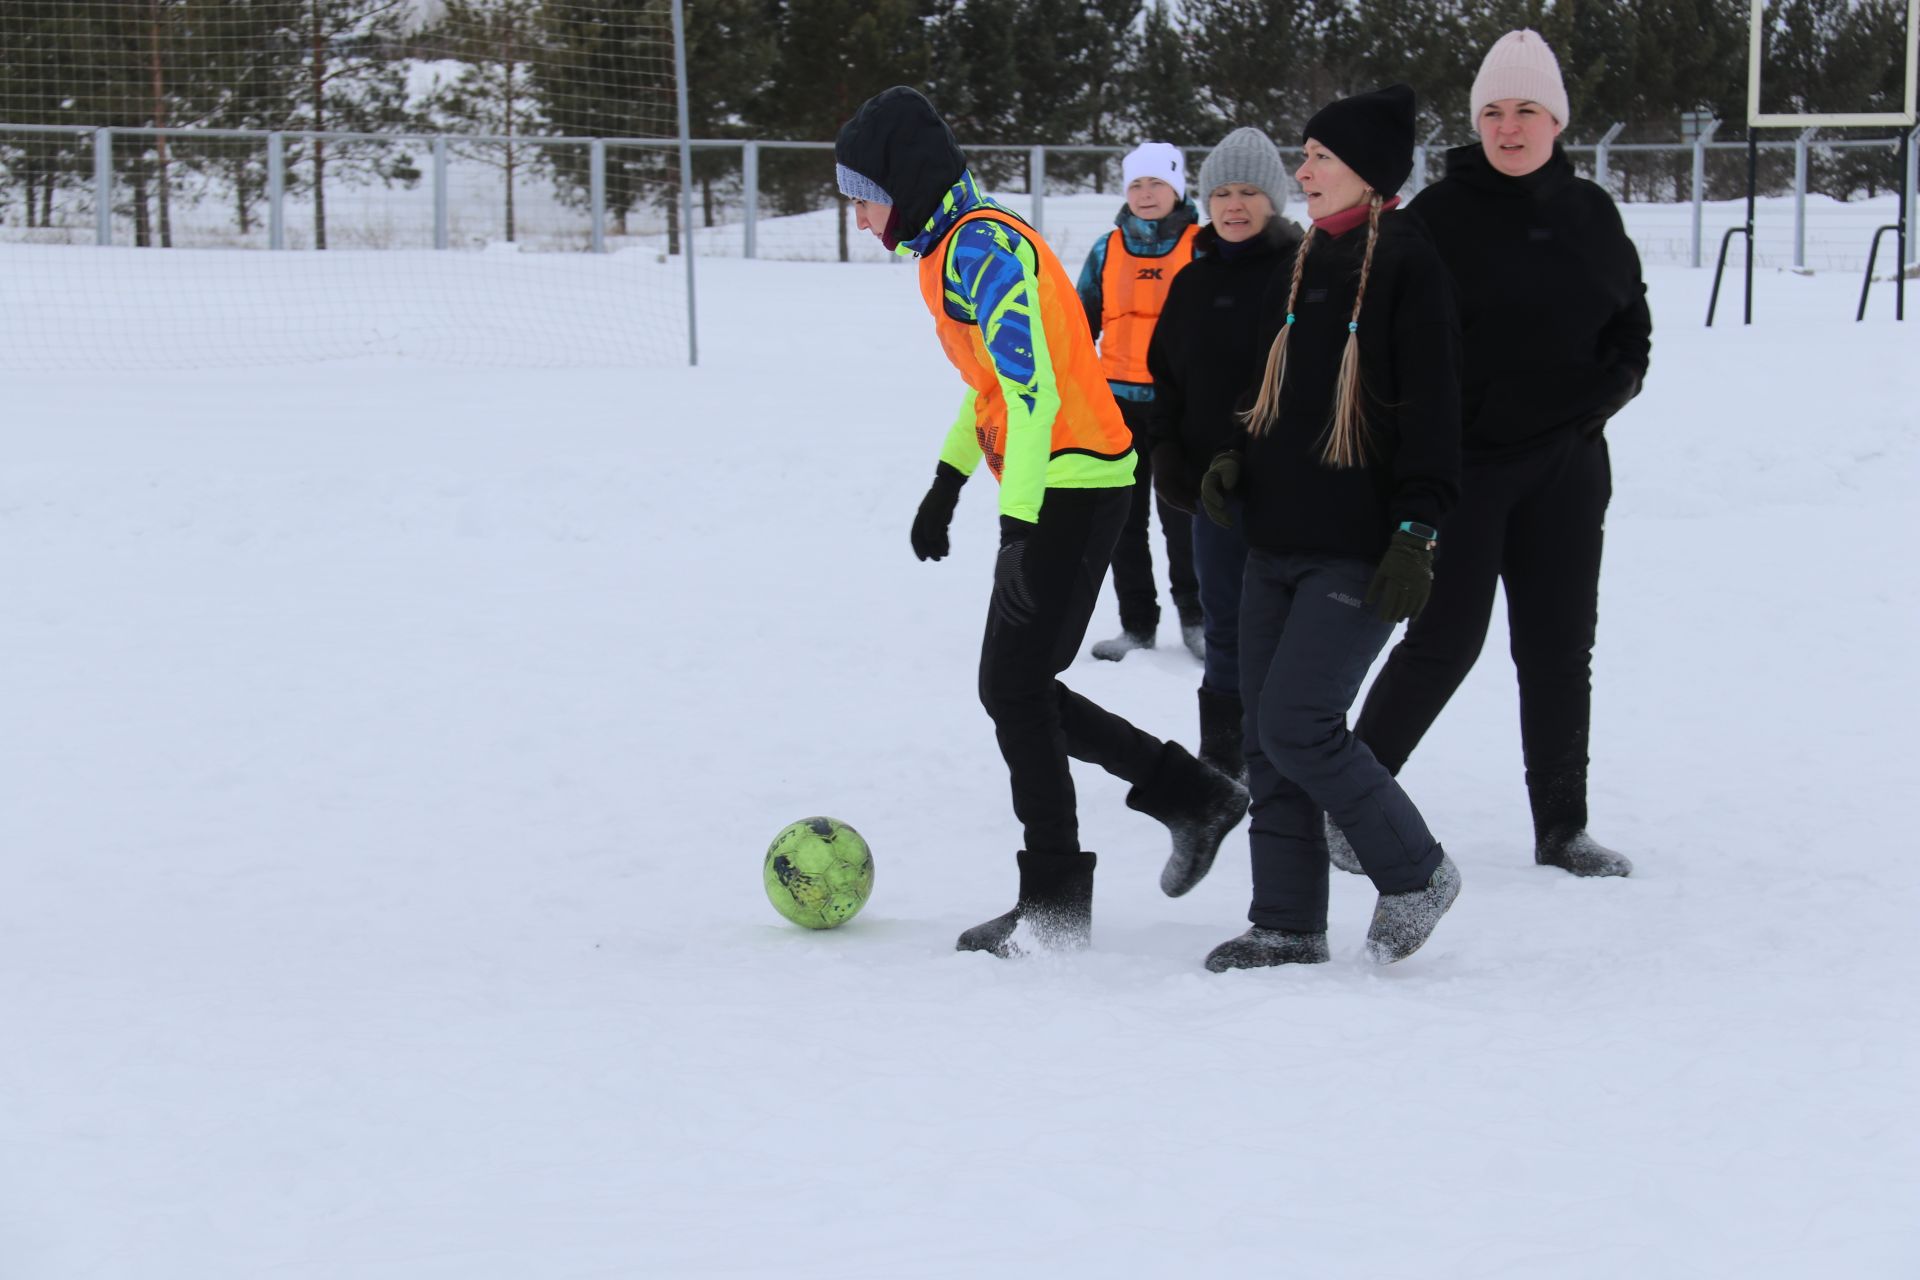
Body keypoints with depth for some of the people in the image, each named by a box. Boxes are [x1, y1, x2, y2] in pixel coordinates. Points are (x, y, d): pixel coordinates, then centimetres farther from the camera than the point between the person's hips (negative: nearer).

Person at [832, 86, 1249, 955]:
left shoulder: (980, 246, -17)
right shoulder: (950, 246, 15)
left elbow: (1033, 384, -24)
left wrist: (1019, 523, -27)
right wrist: (946, 484, 23)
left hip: (1068, 488, -10)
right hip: (1056, 491, 10)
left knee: (1014, 690, -5)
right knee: (1016, 692, 12)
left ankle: (1054, 905, 2)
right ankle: (1193, 799, 21)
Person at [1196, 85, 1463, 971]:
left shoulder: (1407, 264, -9)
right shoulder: (1306, 262, 15)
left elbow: (1433, 408, -13)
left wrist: (1416, 533, -18)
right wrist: (1237, 464, 8)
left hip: (1358, 555, -8)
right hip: (1278, 541, 8)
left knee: (1297, 725, -14)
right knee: (1269, 740, 6)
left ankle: (1416, 874, 5)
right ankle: (1287, 925, 14)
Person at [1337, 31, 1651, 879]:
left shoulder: (1590, 213, 8)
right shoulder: (1440, 215, -6)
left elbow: (1632, 321, 18)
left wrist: (1612, 387, 2)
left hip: (1566, 466, 5)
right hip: (1464, 462, -4)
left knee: (1560, 648, 7)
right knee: (1445, 642, -7)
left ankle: (1562, 830, 16)